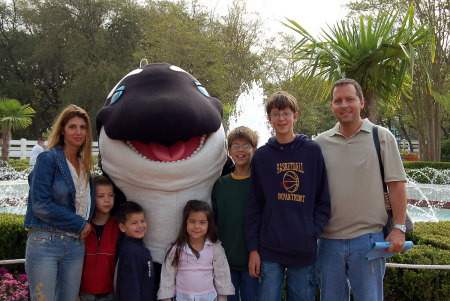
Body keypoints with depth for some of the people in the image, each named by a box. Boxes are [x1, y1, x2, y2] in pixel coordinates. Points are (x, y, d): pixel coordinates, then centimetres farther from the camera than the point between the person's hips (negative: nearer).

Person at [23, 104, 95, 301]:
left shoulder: (84, 165, 13)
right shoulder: (48, 159, -6)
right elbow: (40, 205, -13)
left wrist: (85, 226, 0)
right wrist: (79, 224, -9)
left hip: (75, 246, 6)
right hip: (45, 243, -6)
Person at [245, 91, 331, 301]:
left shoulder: (313, 151, 3)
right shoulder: (261, 156, 4)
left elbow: (323, 199, 6)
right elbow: (253, 205, 5)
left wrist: (314, 231, -5)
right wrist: (253, 248, 0)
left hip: (305, 250, 0)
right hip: (269, 250, 0)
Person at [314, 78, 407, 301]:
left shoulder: (382, 137, 1)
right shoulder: (320, 143, 7)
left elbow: (396, 184, -1)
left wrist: (399, 228, -8)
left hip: (368, 237, -2)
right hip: (329, 239, 3)